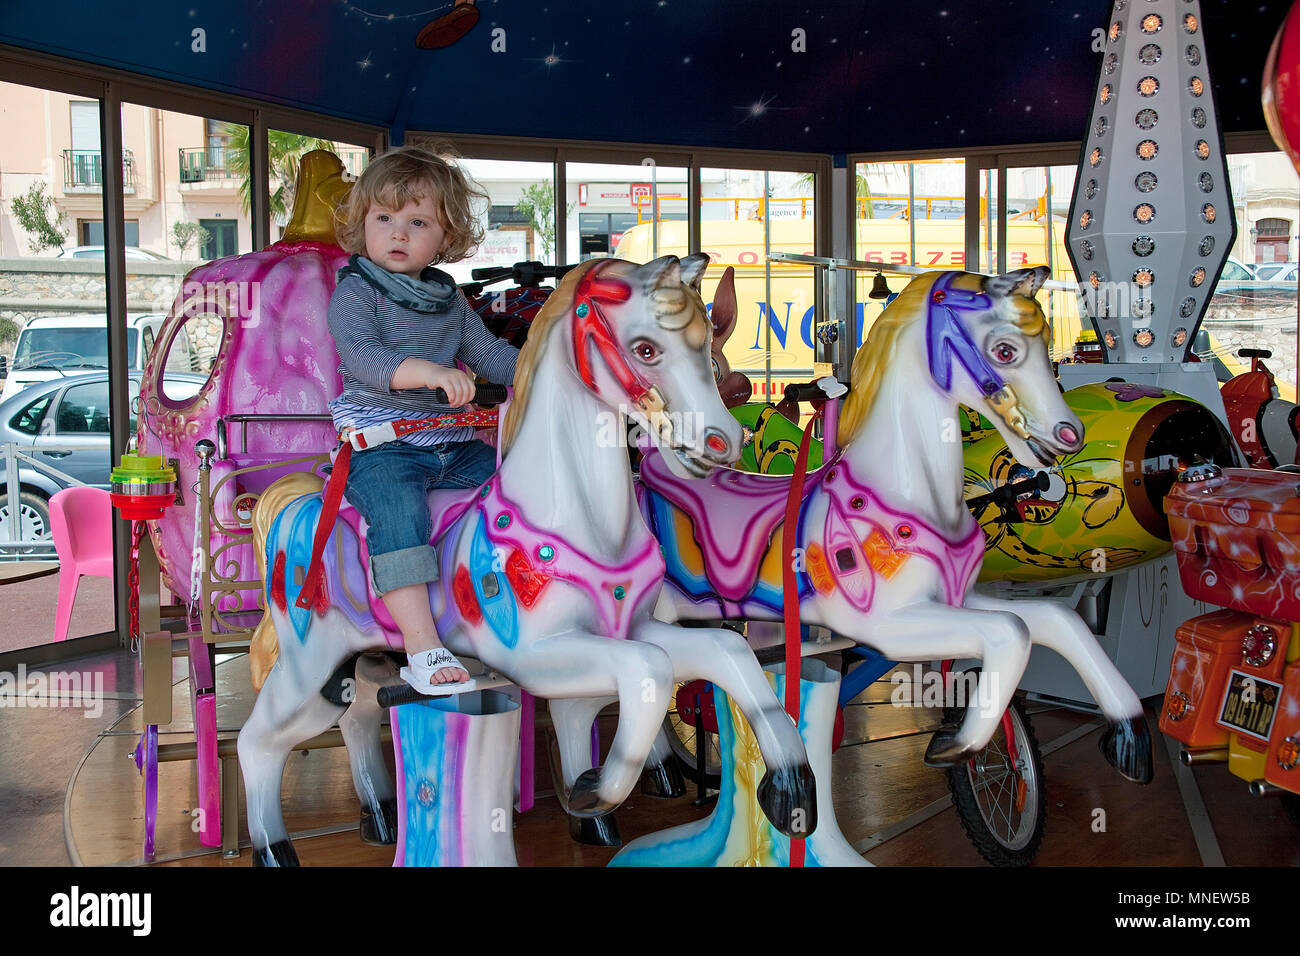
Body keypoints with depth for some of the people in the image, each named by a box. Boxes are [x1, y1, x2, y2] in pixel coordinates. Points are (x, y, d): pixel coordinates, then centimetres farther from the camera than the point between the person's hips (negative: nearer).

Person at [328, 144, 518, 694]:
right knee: (398, 504, -33)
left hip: (453, 445, 7)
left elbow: (486, 352, 25)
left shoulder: (449, 299, 17)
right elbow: (361, 355, -20)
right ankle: (421, 647, -37)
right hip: (383, 447, -7)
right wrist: (425, 371, -36)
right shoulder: (355, 291, -3)